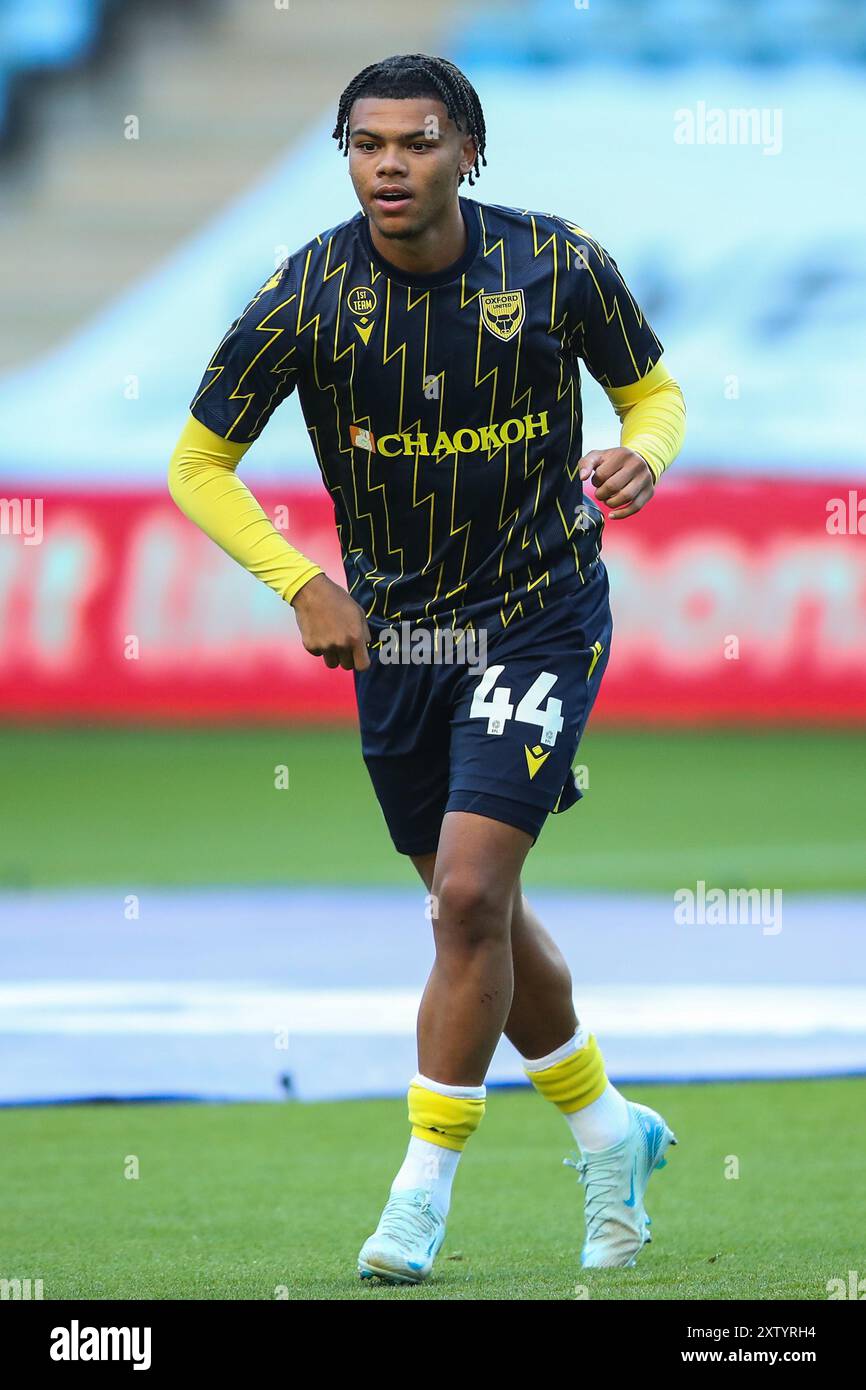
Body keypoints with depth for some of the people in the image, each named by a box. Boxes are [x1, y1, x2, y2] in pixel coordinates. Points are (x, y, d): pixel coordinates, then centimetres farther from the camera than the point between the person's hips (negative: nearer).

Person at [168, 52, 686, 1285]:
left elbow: (653, 389, 5)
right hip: (390, 628, 3)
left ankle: (424, 1188, -5)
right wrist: (301, 582, -15)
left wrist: (642, 456, -18)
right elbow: (198, 464, -3)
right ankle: (609, 1133, 35)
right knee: (479, 913, 13)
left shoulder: (560, 267, -12)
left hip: (539, 616, -3)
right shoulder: (305, 297, -12)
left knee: (470, 896, -16)